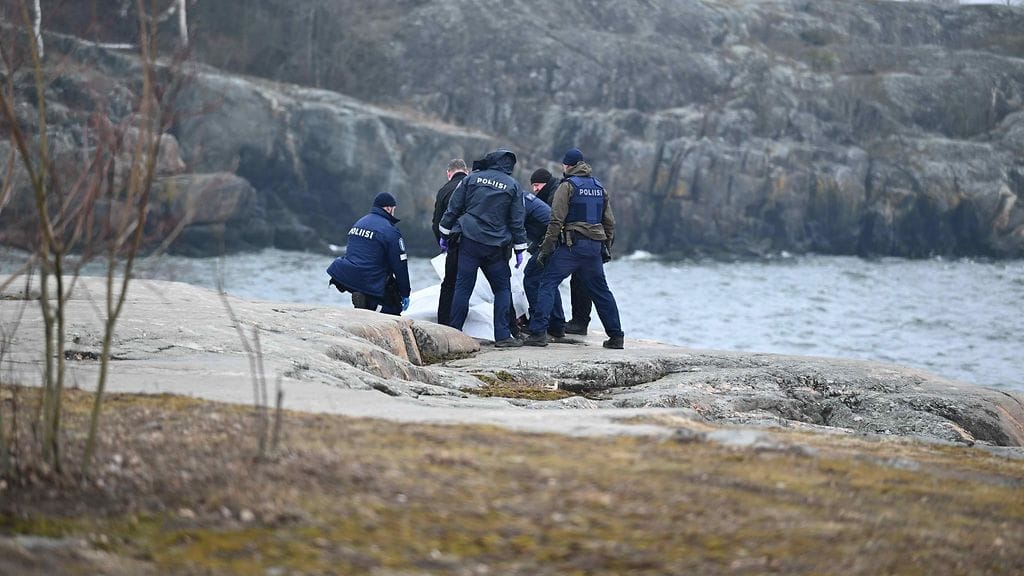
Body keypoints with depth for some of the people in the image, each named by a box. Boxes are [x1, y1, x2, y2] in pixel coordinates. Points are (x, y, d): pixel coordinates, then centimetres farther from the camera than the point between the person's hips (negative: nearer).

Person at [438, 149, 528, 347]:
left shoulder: (472, 178, 5)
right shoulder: (513, 186, 3)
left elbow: (454, 208, 5)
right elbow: (517, 221, 3)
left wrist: (445, 232, 13)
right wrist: (519, 248, 8)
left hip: (469, 241, 1)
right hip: (496, 247, -1)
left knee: (463, 286, 4)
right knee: (502, 288, 8)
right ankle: (502, 335, 1)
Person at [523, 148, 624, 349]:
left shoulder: (567, 186, -5)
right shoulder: (599, 187, 15)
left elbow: (556, 221, -11)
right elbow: (609, 222, 17)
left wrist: (545, 249, -9)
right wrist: (606, 247, 24)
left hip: (572, 245, -6)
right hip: (595, 246, 6)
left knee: (548, 284, -4)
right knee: (600, 290, 15)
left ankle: (538, 332, -15)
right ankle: (616, 336, 17)